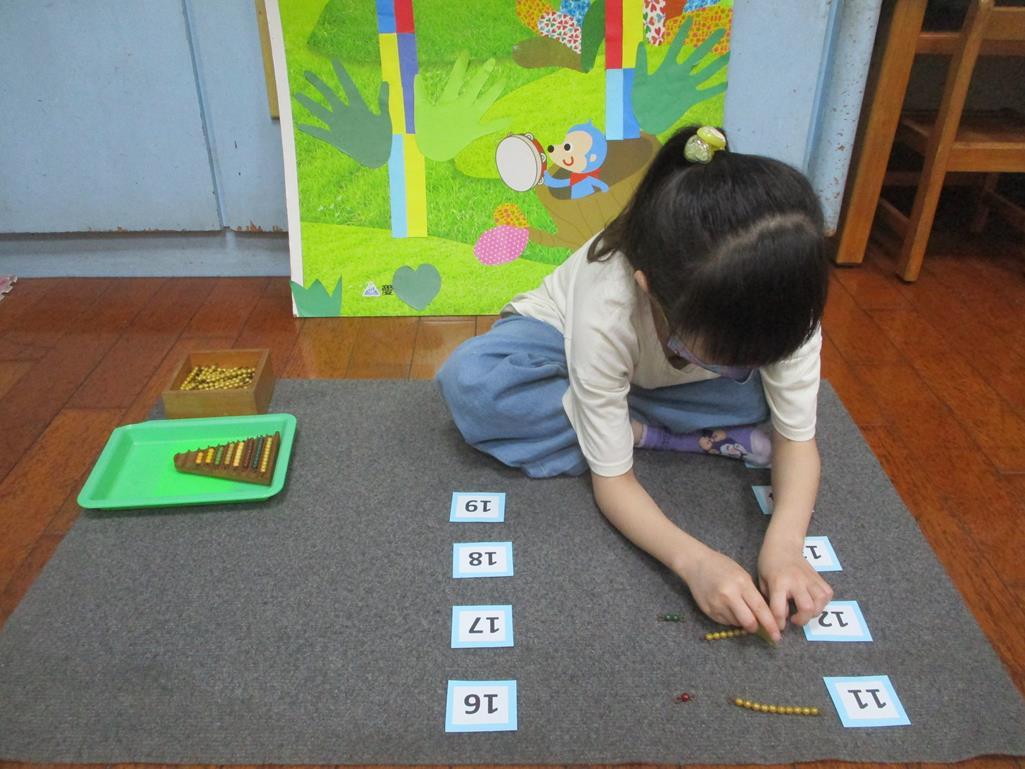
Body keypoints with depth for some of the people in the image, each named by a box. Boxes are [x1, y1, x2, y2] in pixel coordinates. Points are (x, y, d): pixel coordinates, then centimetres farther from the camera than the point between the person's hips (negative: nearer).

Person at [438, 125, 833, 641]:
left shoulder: (783, 301, -32)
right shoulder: (608, 311, -41)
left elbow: (797, 438, -23)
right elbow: (611, 479, -33)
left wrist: (784, 545, -42)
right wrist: (692, 559, -49)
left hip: (649, 377, 1)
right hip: (568, 343, -1)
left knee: (772, 384, -27)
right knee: (468, 381, -35)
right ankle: (674, 436, -19)